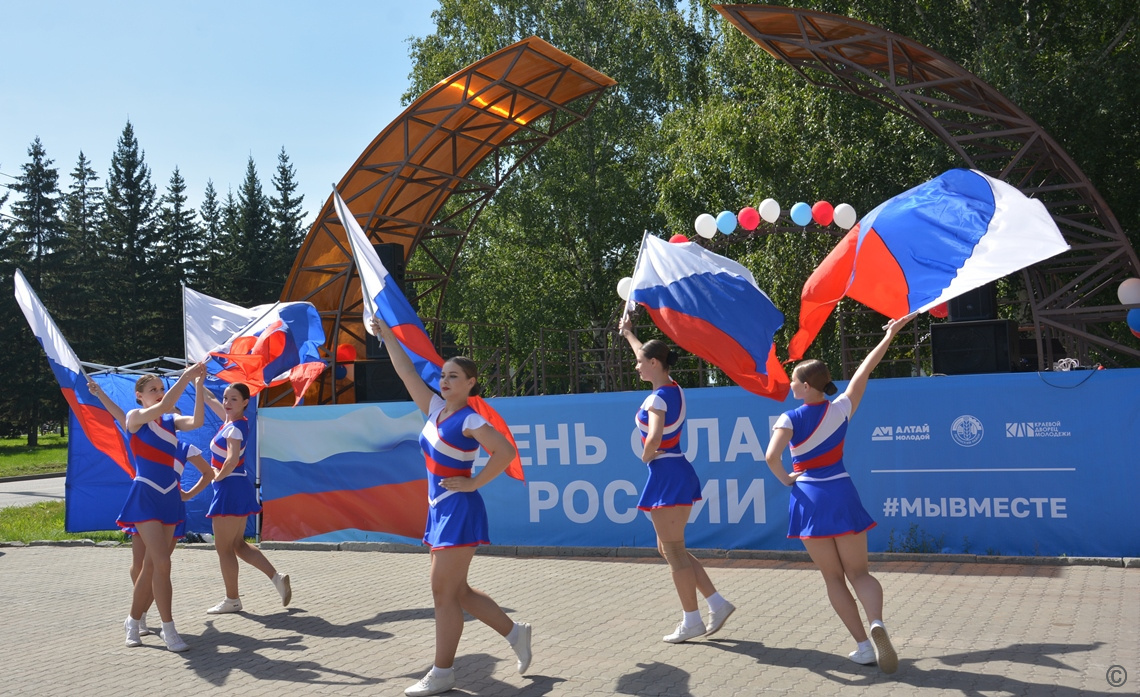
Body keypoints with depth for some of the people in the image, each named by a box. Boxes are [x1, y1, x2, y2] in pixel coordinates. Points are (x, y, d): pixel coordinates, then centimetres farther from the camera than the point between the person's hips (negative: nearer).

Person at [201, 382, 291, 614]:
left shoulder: (235, 428, -17)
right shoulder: (232, 420, 8)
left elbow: (232, 460, -32)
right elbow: (210, 399, 24)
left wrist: (218, 477, -16)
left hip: (230, 489, -10)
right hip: (236, 488, 10)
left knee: (224, 547, 1)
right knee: (238, 544, 15)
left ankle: (232, 600, 10)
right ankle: (276, 577, 9)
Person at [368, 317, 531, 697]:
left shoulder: (470, 421, -13)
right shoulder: (436, 409, 8)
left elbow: (505, 452, -23)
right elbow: (407, 372, 11)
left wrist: (473, 483, -17)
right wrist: (387, 335, 10)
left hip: (459, 511, -9)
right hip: (439, 509, 9)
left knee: (444, 592, -4)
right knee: (456, 591, 13)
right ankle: (515, 632, 26)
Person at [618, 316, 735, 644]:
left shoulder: (658, 398, -16)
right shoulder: (673, 388, 10)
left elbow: (654, 437, -33)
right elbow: (649, 356, 29)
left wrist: (646, 456, -12)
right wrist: (628, 334, 41)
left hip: (666, 474, -9)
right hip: (679, 472, 9)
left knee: (674, 551, 0)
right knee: (670, 549, 16)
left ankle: (692, 620, 7)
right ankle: (717, 603, 15)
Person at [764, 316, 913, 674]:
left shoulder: (790, 419, -11)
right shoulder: (841, 409, -3)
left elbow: (771, 457, -24)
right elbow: (864, 370, 7)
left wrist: (785, 479, -3)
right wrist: (890, 334, 16)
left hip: (809, 498, -2)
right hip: (841, 493, 2)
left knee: (833, 577, 10)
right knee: (859, 572, 10)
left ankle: (863, 646, 5)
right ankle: (877, 624, -18)